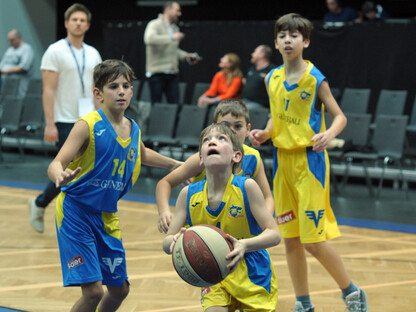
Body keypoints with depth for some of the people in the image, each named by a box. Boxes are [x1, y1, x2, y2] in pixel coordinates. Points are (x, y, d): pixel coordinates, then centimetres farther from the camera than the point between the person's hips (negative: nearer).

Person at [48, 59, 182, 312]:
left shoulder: (133, 129, 4)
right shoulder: (88, 125, -17)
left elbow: (142, 155, 29)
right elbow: (56, 164, -26)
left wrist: (176, 165, 29)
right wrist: (61, 176, -48)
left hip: (107, 217, 7)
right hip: (76, 212, -7)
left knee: (119, 289, 12)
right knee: (93, 291, -16)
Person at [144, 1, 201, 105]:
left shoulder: (175, 28, 18)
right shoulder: (154, 25, -6)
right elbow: (149, 39, -28)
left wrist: (187, 55, 14)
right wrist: (171, 37, -27)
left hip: (172, 73, 6)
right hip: (157, 72, -6)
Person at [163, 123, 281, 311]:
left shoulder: (247, 187, -18)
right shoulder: (188, 195, -10)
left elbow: (274, 234, -20)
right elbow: (167, 243, -6)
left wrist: (244, 245, -39)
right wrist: (176, 241, -31)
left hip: (253, 276, -1)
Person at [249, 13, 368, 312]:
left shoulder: (315, 79, -9)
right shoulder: (273, 79, 6)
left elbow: (339, 116, -6)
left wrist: (329, 134, -27)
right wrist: (264, 134, -2)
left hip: (310, 161, -6)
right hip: (282, 161, 6)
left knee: (313, 240, -8)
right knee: (290, 240, 8)